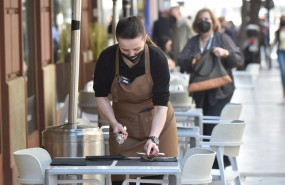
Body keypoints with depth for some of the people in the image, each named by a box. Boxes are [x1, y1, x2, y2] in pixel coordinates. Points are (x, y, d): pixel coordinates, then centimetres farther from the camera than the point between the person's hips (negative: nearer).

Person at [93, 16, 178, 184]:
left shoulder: (157, 58, -22)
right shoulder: (107, 58, -17)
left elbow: (161, 104, -23)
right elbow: (101, 95, -3)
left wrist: (154, 138, -34)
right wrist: (114, 123, -17)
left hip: (157, 122, -1)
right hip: (124, 125, 1)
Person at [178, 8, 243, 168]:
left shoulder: (222, 39, 2)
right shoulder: (193, 42, 13)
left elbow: (239, 59, -3)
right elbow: (181, 61, 3)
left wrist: (225, 53, -22)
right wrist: (192, 59, -17)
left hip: (220, 91, -4)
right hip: (201, 92, 5)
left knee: (213, 126, -13)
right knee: (202, 127, 5)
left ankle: (217, 163, -4)